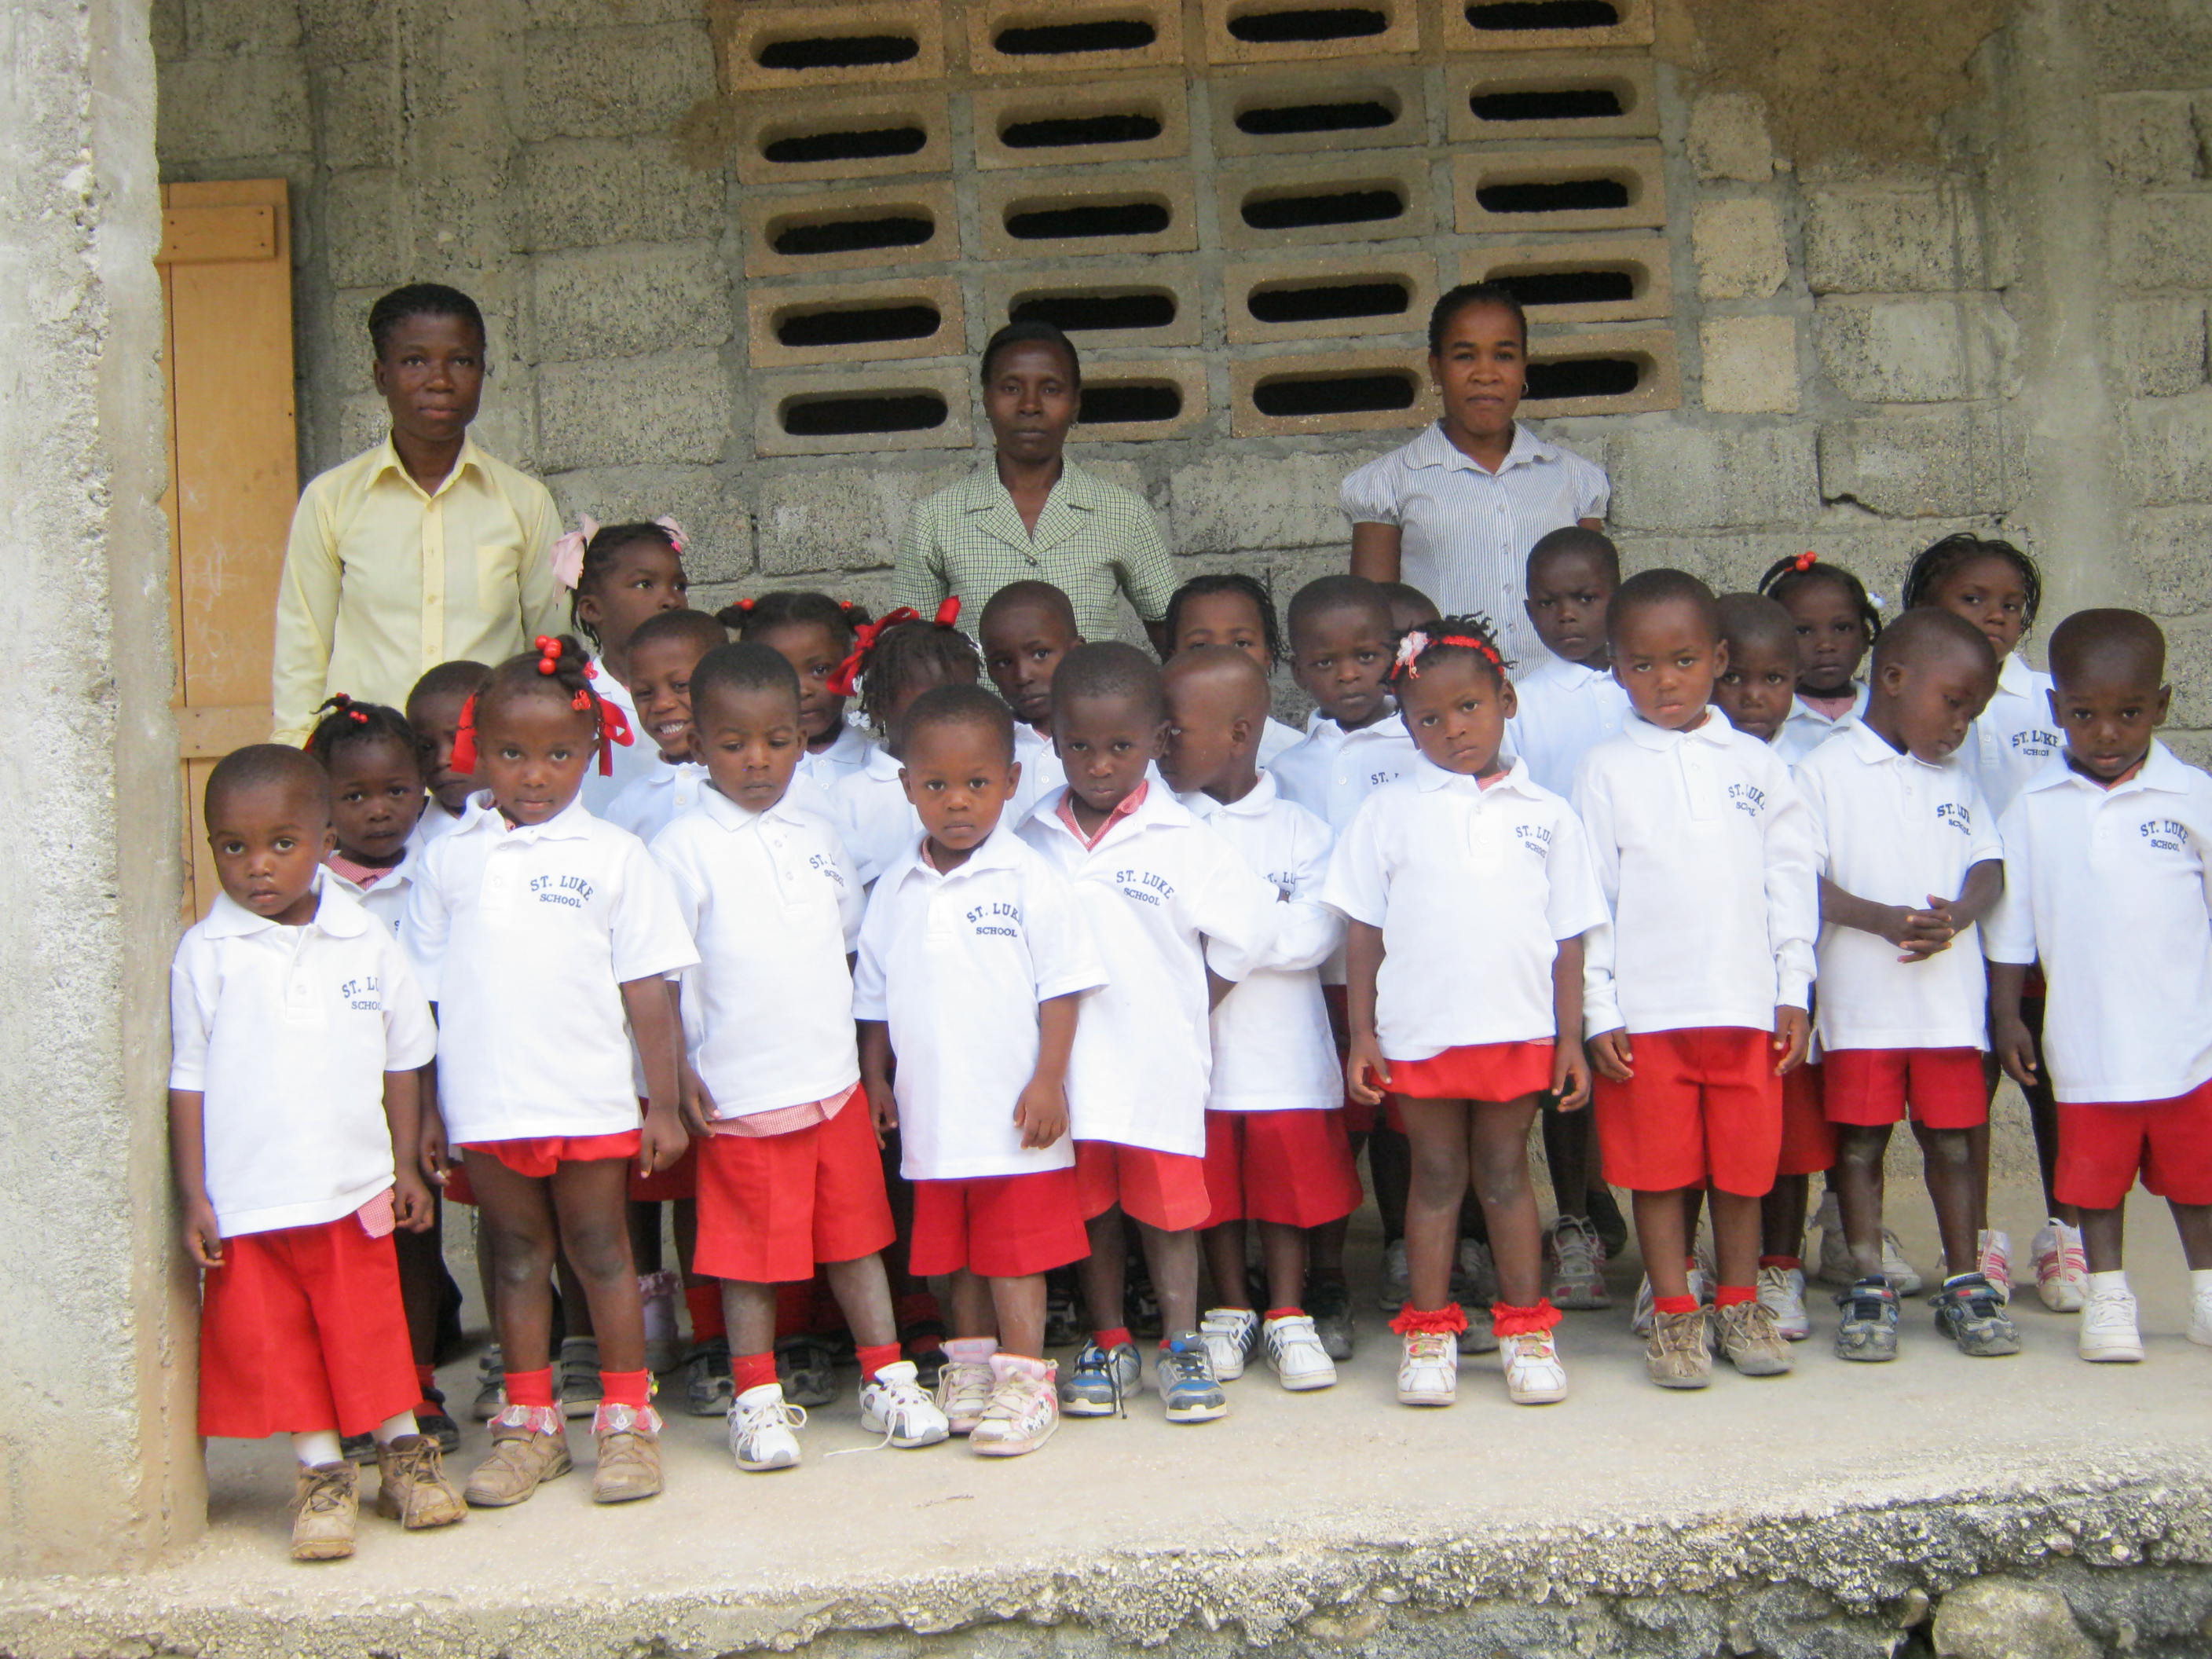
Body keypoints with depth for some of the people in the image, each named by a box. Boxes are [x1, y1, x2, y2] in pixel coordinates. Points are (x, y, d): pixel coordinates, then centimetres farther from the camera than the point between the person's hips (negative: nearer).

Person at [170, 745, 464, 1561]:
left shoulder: (366, 943, 1)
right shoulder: (206, 955, -4)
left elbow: (399, 1061, 11)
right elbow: (188, 1082, -1)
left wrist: (405, 1164, 11)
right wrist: (194, 1197, -3)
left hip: (354, 1188, 1)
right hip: (246, 1201, -1)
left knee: (373, 1327, 8)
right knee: (274, 1342, 6)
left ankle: (404, 1453, 24)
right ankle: (321, 1473, 19)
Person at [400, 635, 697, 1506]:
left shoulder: (612, 856, -2)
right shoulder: (449, 859, 5)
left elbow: (649, 993, -2)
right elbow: (425, 993, 8)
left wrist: (664, 1103, -4)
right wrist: (424, 1108, 7)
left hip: (590, 1104, -2)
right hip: (485, 1105, 2)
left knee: (600, 1249, 6)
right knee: (516, 1255, 12)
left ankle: (627, 1420, 17)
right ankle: (529, 1424, 23)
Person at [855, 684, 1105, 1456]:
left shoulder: (1029, 881, -7)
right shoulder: (895, 889, 7)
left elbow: (1061, 986, -8)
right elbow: (874, 993, 14)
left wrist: (1049, 1079, -13)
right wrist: (874, 1077, 11)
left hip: (1013, 1111, -5)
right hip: (933, 1110, 5)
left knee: (1016, 1247, 0)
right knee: (953, 1247, 14)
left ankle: (1025, 1378, 7)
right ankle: (970, 1363, 28)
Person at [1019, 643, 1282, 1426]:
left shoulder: (1181, 841, -6)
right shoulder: (1032, 842, 2)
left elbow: (1247, 931, -4)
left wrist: (1177, 1005, -2)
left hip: (1160, 1064, -2)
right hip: (1068, 1062, 2)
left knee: (1166, 1206, 7)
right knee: (1091, 1208, 12)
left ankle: (1181, 1346, 17)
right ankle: (1107, 1344, 25)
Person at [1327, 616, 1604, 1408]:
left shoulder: (1546, 815, 5)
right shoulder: (1389, 811, 2)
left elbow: (1568, 938, 7)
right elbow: (1364, 931, 2)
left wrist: (1571, 1038, 3)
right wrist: (1361, 1035, -2)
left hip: (1519, 1031, 1)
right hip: (1418, 1034, -1)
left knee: (1505, 1172, 9)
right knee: (1436, 1176, 7)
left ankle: (1526, 1326, 19)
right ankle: (1429, 1331, 16)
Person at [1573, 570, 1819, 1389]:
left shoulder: (1755, 765, 8)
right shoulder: (1607, 771, 1)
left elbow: (1792, 882, 10)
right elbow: (1588, 897, 0)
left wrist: (1793, 993, 5)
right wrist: (1599, 1011, -6)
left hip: (1745, 1005, 2)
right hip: (1645, 1010, -2)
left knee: (1744, 1163, 8)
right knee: (1659, 1167, 3)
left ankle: (1740, 1304, 22)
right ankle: (1674, 1313, 15)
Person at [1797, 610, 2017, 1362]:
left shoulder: (1956, 780, 16)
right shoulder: (1823, 771, -1)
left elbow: (1989, 868, 8)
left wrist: (1954, 916, -13)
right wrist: (1885, 920, -21)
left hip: (1949, 996, 4)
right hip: (1860, 998, -4)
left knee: (1953, 1137, 8)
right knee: (1860, 1139, 3)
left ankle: (1966, 1284, 18)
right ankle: (1868, 1287, 11)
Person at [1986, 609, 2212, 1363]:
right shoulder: (2033, 810, -1)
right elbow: (2009, 926, 4)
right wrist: (2005, 1015, 3)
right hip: (2088, 1041, 0)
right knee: (2096, 1173, 8)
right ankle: (2107, 1295, 22)